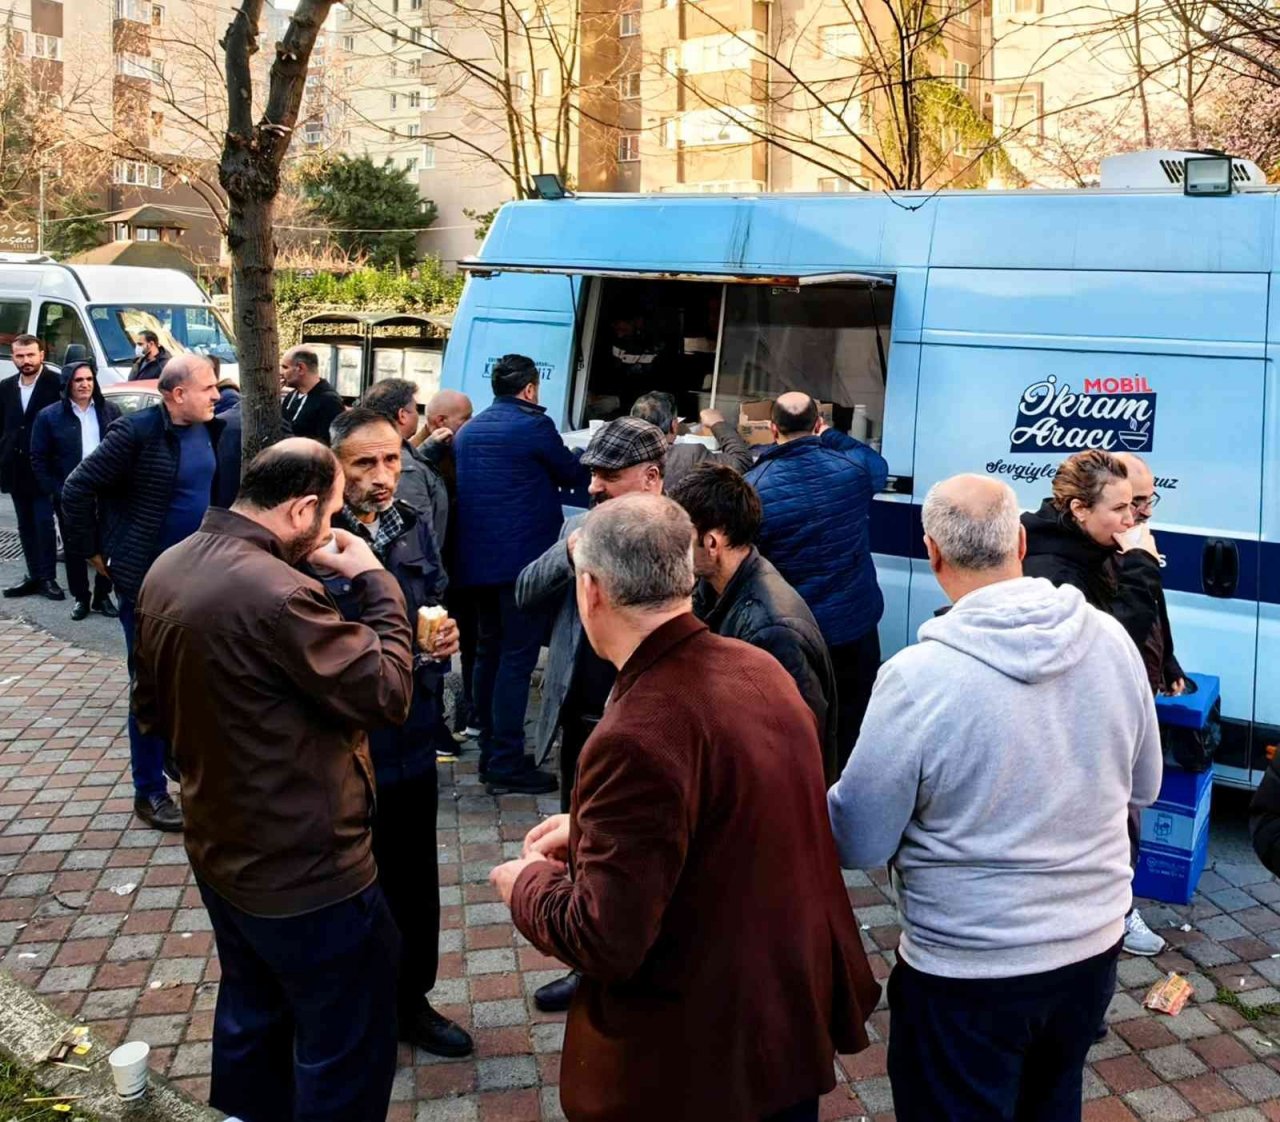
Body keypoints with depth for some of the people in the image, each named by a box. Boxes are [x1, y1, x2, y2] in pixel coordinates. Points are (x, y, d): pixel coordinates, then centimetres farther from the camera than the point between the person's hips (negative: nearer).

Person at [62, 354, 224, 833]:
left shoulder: (208, 430, 2)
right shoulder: (136, 432, -17)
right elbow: (77, 489, -16)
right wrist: (92, 552, -10)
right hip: (148, 579, -6)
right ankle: (149, 791, 16)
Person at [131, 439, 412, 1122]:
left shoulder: (167, 570, 0)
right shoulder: (278, 593, -30)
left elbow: (152, 710, 11)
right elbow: (388, 694, -23)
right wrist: (375, 581, -14)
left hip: (218, 850, 9)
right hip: (304, 869, -9)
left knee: (251, 1010, 28)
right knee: (347, 1051, 10)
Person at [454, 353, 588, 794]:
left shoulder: (468, 431, 13)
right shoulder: (534, 425, -10)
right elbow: (574, 474, 0)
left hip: (477, 559, 8)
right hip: (523, 556, -8)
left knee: (488, 653, 15)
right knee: (517, 658, -4)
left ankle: (490, 753, 22)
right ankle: (507, 763, -3)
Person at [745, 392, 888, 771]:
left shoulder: (754, 486, -16)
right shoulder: (852, 468, -10)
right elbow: (878, 464, 16)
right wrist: (830, 436, 24)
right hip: (853, 627, 2)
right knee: (851, 731, 16)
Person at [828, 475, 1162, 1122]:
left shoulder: (918, 677, -25)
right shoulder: (1111, 639, -9)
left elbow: (858, 844, -16)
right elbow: (1143, 789, 6)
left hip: (969, 969, -5)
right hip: (1095, 944, 5)